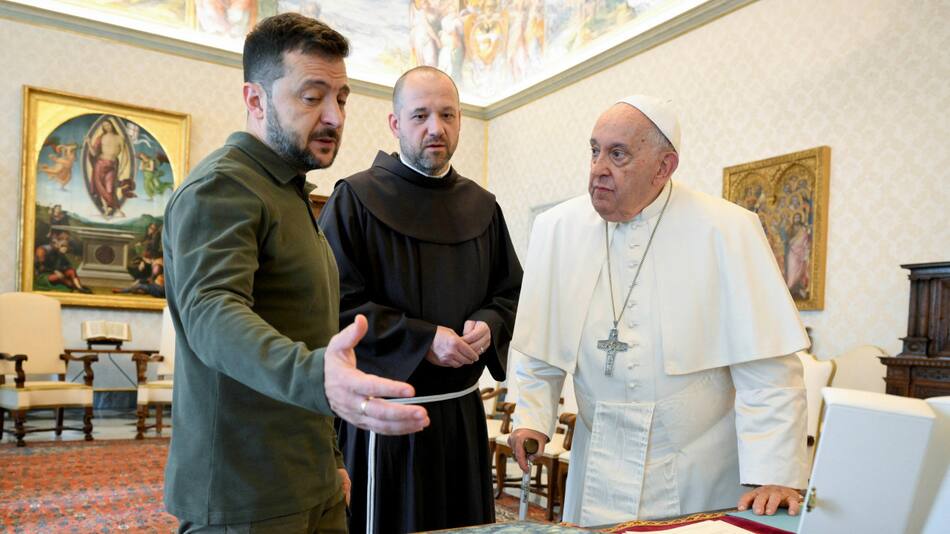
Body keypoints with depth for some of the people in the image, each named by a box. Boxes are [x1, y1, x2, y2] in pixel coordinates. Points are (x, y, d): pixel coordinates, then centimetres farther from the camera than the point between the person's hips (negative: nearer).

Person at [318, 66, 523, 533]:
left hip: (462, 413, 5)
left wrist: (487, 325, -8)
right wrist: (422, 340, -18)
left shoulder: (482, 207, 9)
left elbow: (510, 290, 14)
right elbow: (336, 304, -12)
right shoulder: (355, 199, -7)